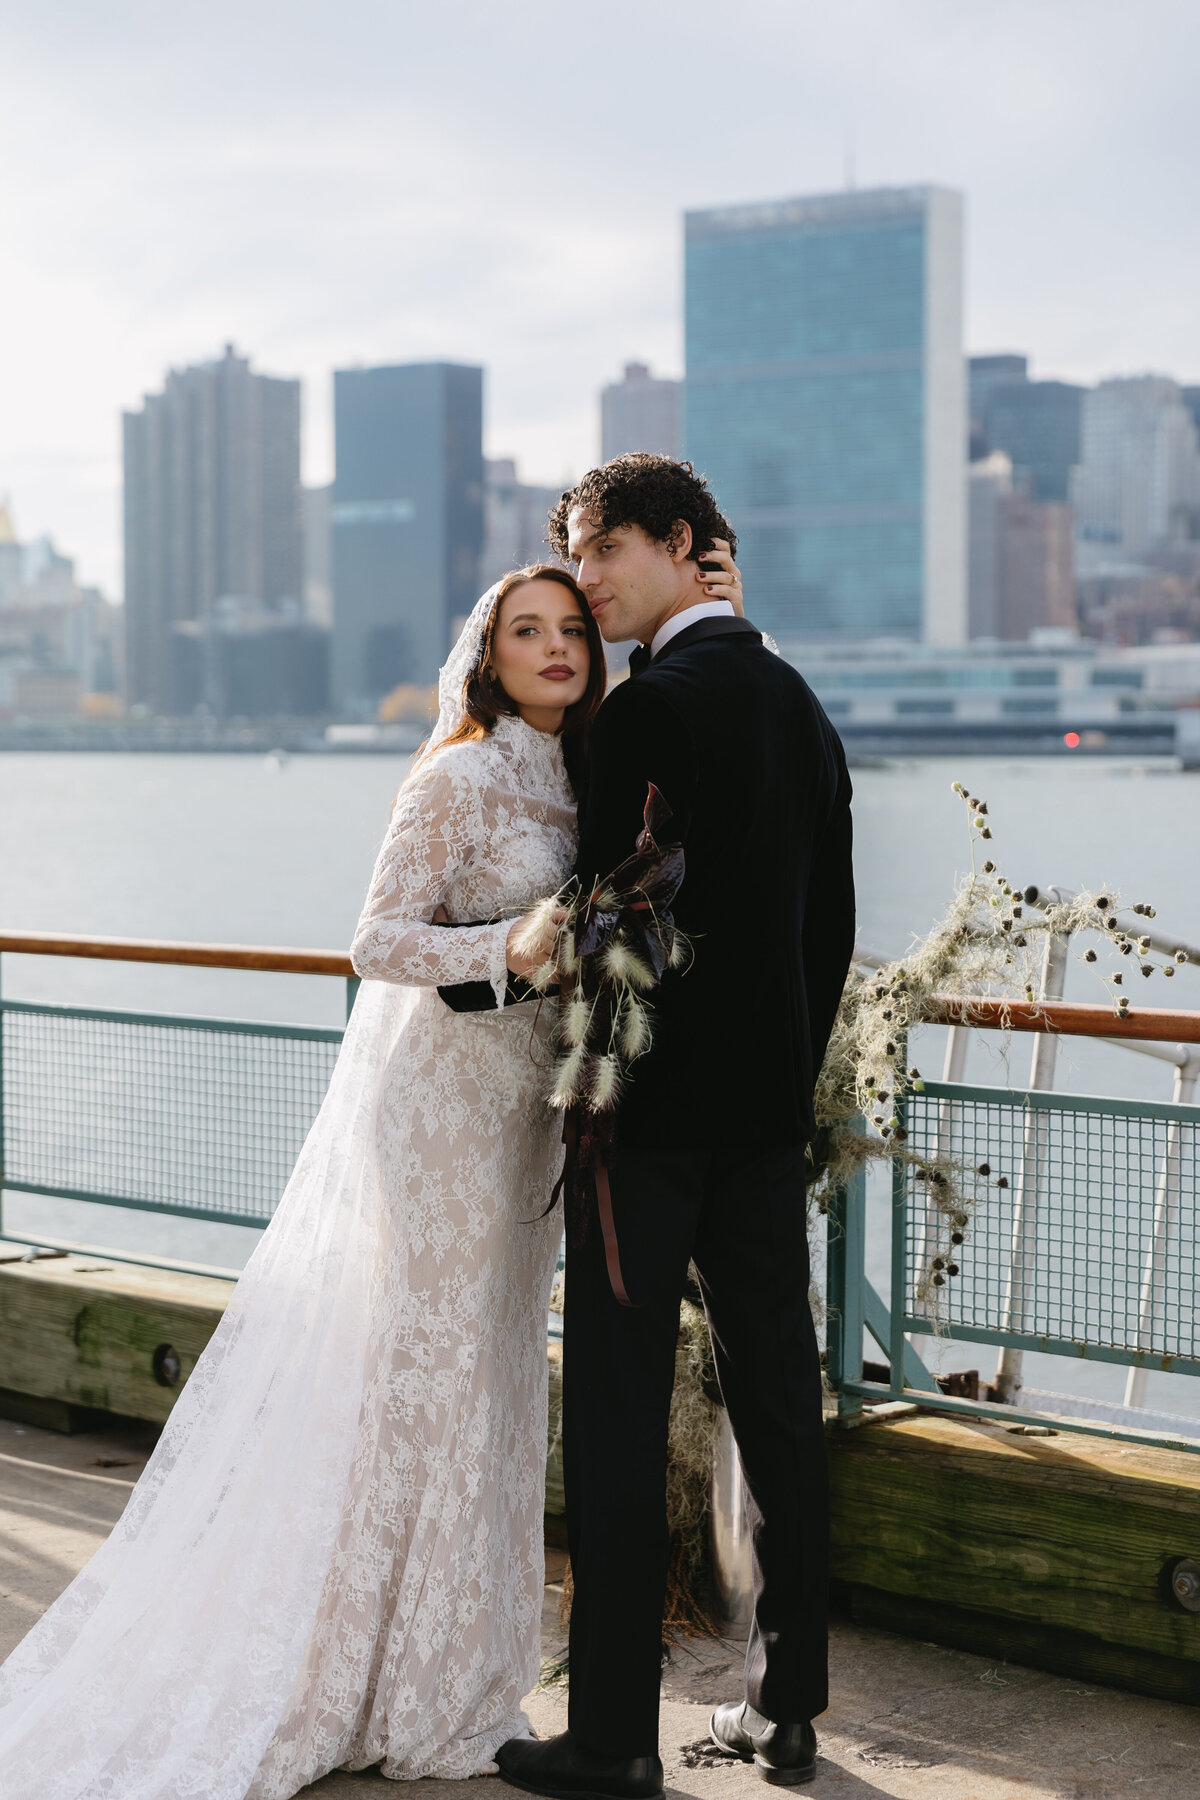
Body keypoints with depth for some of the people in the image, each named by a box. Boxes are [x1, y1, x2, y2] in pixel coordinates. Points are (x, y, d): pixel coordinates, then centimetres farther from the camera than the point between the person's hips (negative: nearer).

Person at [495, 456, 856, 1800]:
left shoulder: (653, 704, -13)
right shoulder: (797, 699, 13)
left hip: (655, 1104, -8)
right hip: (769, 1104, 8)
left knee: (620, 1414, -2)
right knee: (778, 1402, 11)